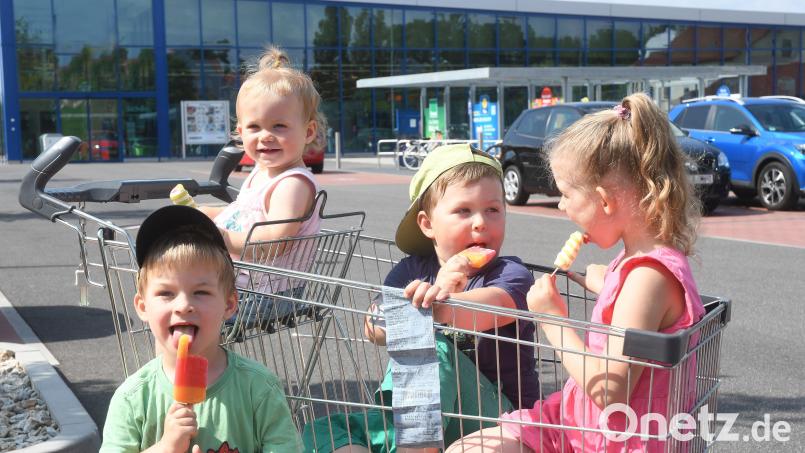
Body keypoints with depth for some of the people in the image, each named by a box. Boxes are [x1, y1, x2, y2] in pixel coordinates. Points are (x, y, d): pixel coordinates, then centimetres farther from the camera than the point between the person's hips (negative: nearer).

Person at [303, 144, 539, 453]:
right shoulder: (411, 270, 7)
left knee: (433, 346, -32)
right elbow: (375, 331, -8)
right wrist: (436, 293, -24)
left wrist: (445, 306, -54)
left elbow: (495, 304, -30)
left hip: (498, 414, -5)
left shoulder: (510, 273, -5)